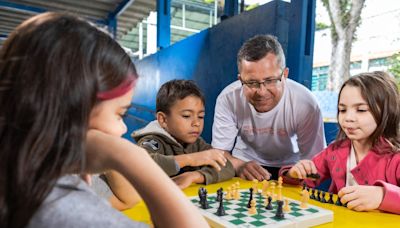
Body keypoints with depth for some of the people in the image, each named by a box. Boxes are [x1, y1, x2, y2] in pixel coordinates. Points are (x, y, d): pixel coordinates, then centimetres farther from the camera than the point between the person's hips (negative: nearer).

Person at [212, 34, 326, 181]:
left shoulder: (306, 104, -24)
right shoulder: (227, 99, -22)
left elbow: (313, 160, -14)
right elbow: (219, 151, -13)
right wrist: (239, 166, -34)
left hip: (288, 166, 0)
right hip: (244, 162, 1)